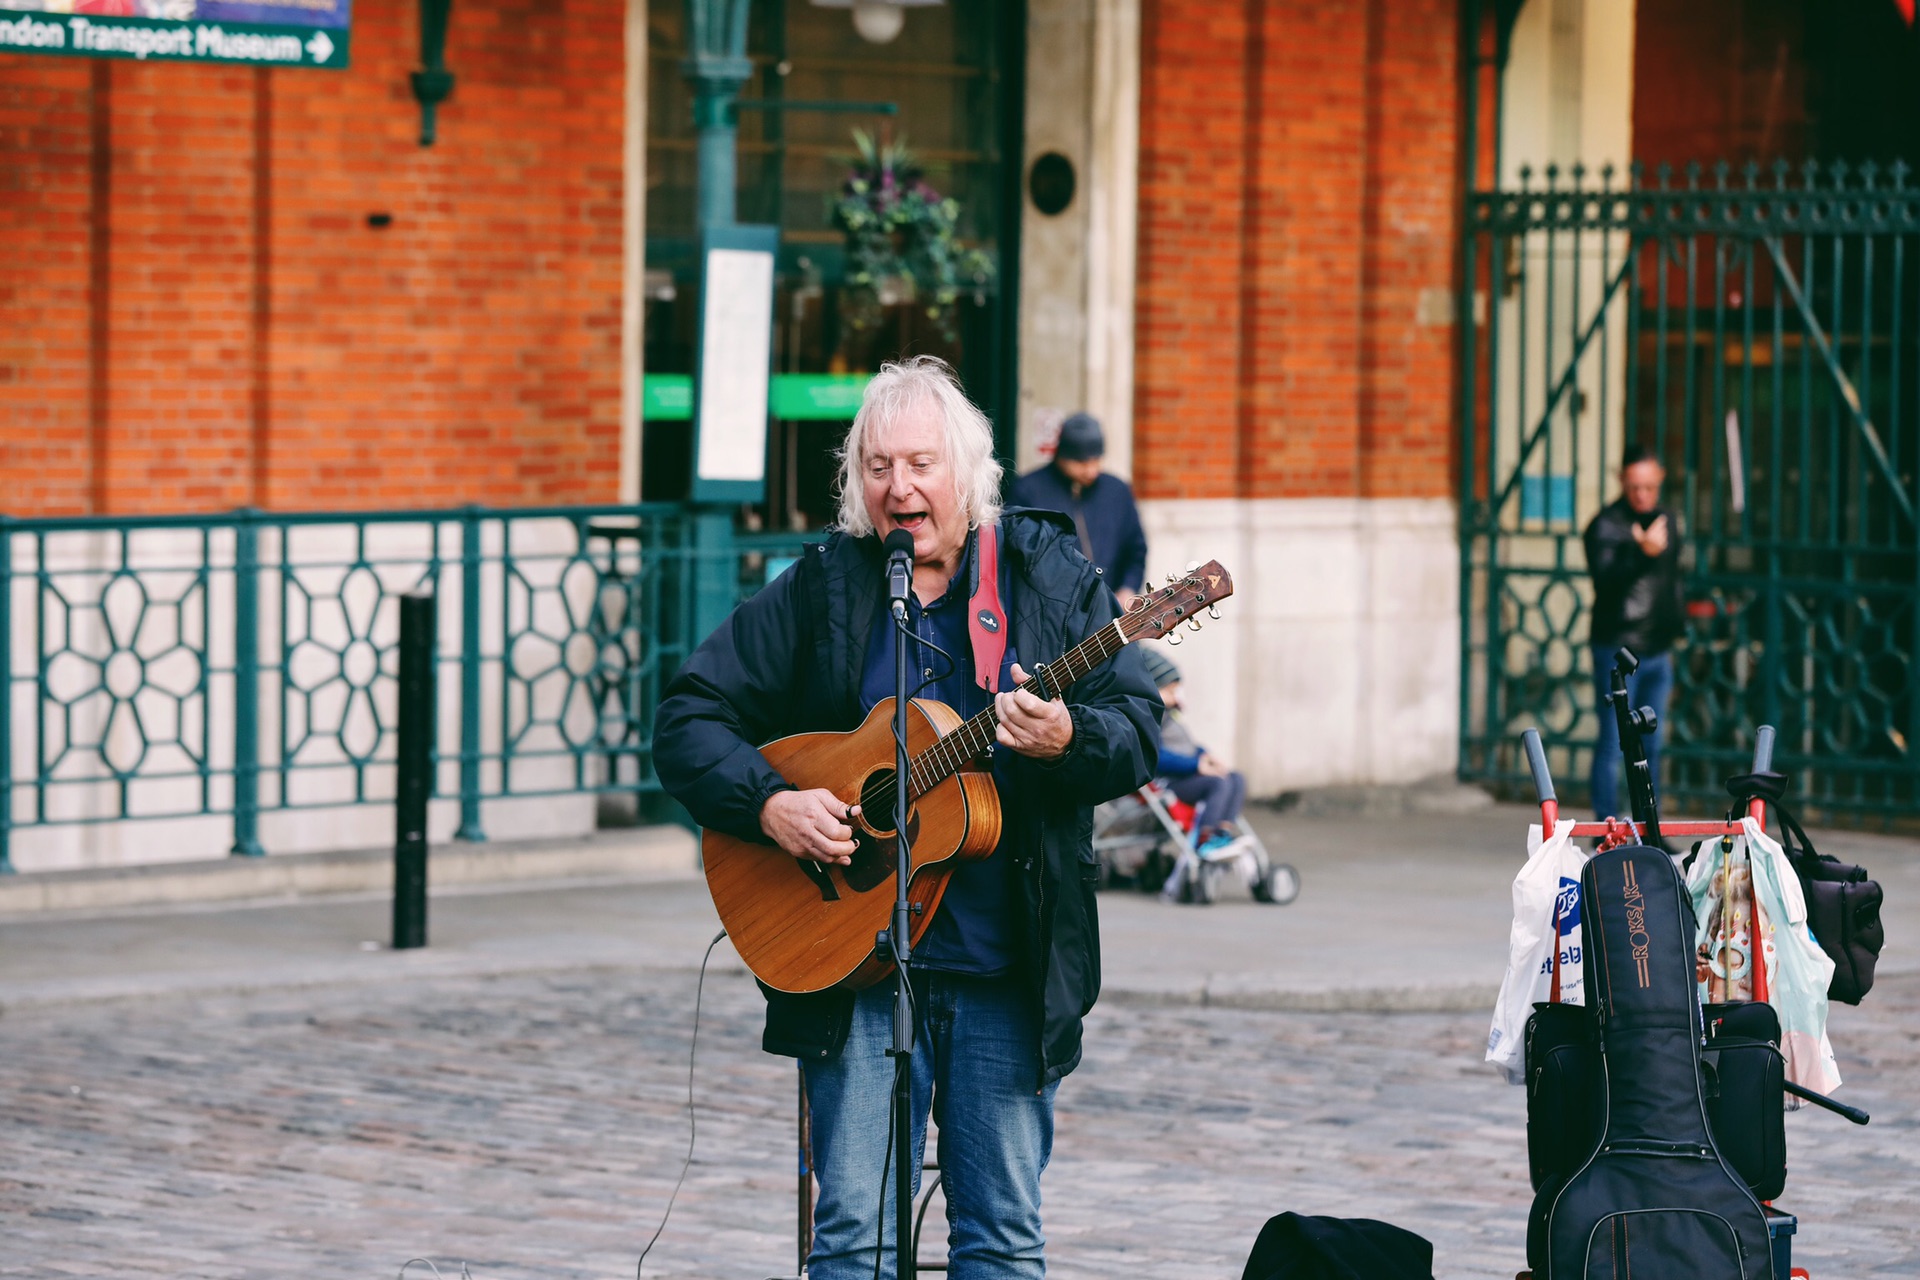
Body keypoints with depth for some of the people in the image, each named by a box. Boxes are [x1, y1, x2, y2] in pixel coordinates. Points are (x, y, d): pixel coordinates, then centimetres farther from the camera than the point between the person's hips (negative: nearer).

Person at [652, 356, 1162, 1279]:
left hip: (1009, 969, 1)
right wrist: (768, 805, -10)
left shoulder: (1050, 578, 6)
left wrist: (1066, 739, -21)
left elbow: (1138, 730, 1)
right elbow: (688, 718, 6)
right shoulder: (817, 592, 5)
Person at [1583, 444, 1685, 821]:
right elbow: (1605, 579, -24)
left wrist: (1674, 630, 23)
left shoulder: (1667, 520, 12)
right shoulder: (1606, 525, -9)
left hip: (1657, 650, 7)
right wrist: (1642, 553, -39)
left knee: (1651, 745, 10)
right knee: (1613, 743, -6)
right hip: (1618, 650, -7)